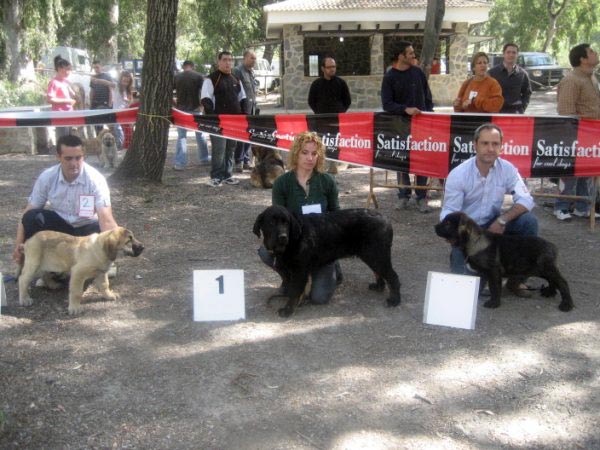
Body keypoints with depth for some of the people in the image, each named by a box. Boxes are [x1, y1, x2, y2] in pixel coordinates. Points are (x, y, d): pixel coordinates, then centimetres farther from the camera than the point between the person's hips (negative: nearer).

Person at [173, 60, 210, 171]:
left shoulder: (176, 77, 3)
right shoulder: (199, 77, -1)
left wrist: (175, 104, 8)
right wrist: (201, 105, -3)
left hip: (181, 110, 1)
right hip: (195, 109, 0)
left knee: (181, 136, 3)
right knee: (200, 135, 15)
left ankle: (179, 163, -5)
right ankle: (204, 159, 25)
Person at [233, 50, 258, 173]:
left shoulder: (252, 72, 16)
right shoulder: (238, 71, -10)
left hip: (251, 109, 8)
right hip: (242, 109, -8)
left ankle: (246, 160, 18)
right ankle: (239, 162, 0)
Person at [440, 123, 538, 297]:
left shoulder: (507, 168, -10)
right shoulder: (458, 174, -18)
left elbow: (526, 200, -15)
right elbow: (448, 213, -15)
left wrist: (502, 220, -30)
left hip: (493, 225, 4)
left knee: (528, 221, -23)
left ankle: (516, 279, -5)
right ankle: (458, 258, 19)